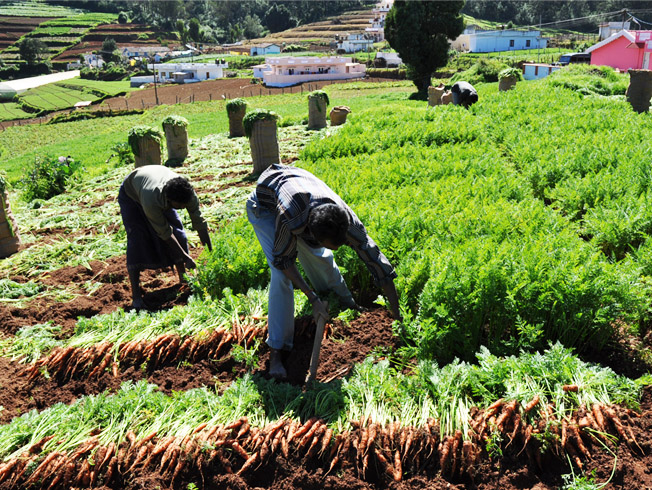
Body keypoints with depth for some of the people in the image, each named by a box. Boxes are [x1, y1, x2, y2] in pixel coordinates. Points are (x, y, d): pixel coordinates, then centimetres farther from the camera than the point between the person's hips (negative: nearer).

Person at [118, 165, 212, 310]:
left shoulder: (187, 193, -35)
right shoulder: (151, 201, -46)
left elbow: (200, 223, -25)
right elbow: (165, 233, -34)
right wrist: (186, 257, -28)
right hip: (131, 194, -5)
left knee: (178, 234, -5)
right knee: (137, 240, -18)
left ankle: (183, 281, 11)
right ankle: (136, 296, -16)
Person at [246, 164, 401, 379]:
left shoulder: (346, 220, -33)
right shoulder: (291, 218, -46)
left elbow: (378, 264, -25)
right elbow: (283, 260, -27)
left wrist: (398, 315, -21)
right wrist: (313, 298, -30)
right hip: (264, 205, -4)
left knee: (321, 258, 9)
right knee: (281, 274, -18)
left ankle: (345, 303, 42)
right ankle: (275, 349, -9)